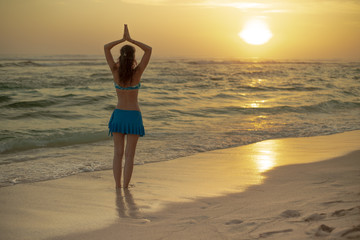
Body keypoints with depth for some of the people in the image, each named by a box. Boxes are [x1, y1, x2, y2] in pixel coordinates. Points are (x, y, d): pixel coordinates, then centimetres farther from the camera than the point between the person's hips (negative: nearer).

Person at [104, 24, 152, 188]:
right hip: (133, 116, -2)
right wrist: (130, 39, -4)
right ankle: (125, 188, 3)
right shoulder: (137, 72, -12)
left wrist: (123, 39, 1)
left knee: (118, 153, 8)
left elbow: (106, 48, 1)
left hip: (118, 114, 2)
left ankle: (118, 187, 7)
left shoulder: (115, 71, -8)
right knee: (129, 155, 3)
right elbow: (149, 50, -5)